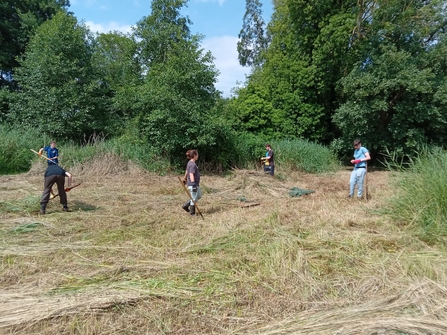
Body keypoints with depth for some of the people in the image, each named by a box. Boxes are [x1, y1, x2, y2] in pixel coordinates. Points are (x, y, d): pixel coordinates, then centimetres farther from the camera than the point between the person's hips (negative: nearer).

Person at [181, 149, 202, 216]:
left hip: (196, 184, 10)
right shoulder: (193, 164, -20)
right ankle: (192, 213, 19)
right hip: (193, 184, -10)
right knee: (194, 198, 4)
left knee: (199, 196, 22)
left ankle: (185, 206, 26)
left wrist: (185, 179, 29)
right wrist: (193, 185, -25)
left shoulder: (190, 163, 9)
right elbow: (191, 175, -24)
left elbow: (186, 172, 19)